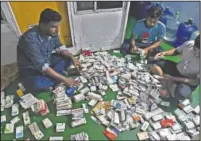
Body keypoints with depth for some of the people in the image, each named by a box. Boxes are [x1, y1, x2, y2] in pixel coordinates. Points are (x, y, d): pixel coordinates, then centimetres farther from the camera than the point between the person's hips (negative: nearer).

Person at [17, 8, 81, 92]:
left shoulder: (52, 33, -13)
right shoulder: (30, 39, -33)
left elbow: (59, 49, 2)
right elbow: (42, 66, -33)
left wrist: (72, 57, -16)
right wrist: (64, 79, -32)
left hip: (47, 61, 7)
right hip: (31, 70, -7)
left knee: (68, 58, -6)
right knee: (36, 84, -38)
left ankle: (48, 78, -11)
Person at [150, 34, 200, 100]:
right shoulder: (189, 44, -19)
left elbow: (197, 81, -21)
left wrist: (174, 78, -29)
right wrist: (164, 53, -19)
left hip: (188, 81, -4)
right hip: (177, 68, 4)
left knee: (181, 94, -36)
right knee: (154, 64, -14)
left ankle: (170, 84, -2)